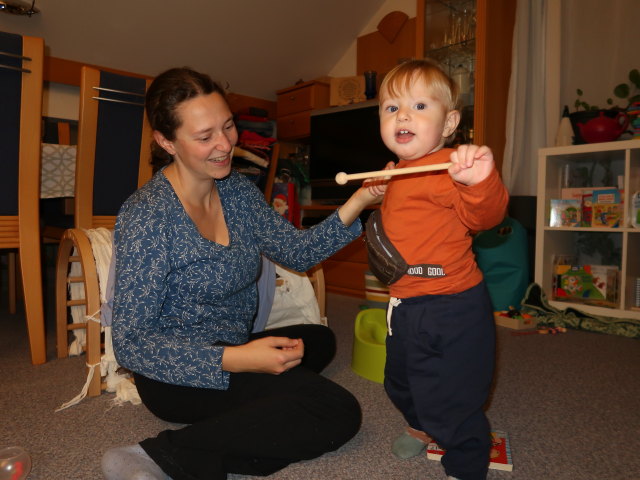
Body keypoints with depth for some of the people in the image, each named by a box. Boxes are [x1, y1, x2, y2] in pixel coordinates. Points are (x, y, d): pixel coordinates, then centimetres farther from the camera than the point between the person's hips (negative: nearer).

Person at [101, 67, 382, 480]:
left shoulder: (238, 190, -1)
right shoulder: (148, 217, -22)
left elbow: (299, 252, -1)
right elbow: (130, 344, -21)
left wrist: (358, 203, -16)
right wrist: (235, 360, -32)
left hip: (234, 350, 8)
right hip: (178, 373, -8)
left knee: (320, 340, 24)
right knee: (339, 412, -17)